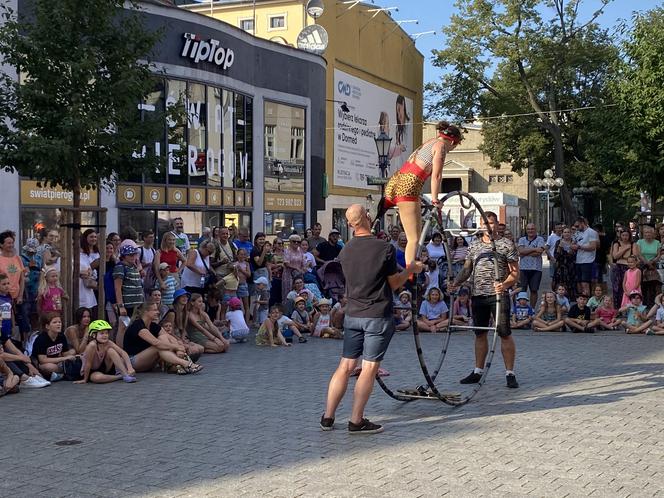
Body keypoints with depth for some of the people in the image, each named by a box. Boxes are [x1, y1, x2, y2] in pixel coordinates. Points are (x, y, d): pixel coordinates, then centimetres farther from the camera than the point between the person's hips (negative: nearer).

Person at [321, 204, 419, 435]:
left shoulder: (345, 250, 5)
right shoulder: (385, 248, -11)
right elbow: (394, 283, -4)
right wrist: (410, 270, 15)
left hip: (352, 314, 5)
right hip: (378, 316, -5)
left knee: (345, 366, 11)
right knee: (369, 368, 0)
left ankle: (328, 417, 12)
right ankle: (356, 421, 2)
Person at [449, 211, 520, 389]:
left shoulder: (506, 244, 0)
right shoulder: (474, 245, 14)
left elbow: (515, 271, -3)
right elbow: (467, 268, 17)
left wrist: (505, 284, -22)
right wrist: (455, 283, 0)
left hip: (498, 294, -5)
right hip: (478, 294, 5)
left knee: (504, 333, -6)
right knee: (480, 334, 11)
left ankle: (510, 373, 0)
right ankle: (478, 371, 19)